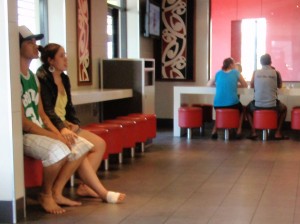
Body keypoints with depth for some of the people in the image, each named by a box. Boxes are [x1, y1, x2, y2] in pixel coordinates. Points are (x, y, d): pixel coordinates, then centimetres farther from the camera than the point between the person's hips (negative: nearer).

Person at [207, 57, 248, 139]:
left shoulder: (218, 73, 11)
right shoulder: (235, 72, 7)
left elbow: (209, 84, 21)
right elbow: (245, 85, 16)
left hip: (217, 105, 2)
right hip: (232, 104, -2)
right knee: (241, 108, 33)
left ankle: (214, 130, 23)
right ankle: (238, 131, 20)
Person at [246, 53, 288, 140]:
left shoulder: (255, 72, 3)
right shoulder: (276, 72, 1)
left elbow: (252, 85, 18)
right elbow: (280, 86, 18)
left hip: (257, 105, 0)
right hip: (272, 105, 0)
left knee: (248, 109, 34)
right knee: (284, 108, 33)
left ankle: (253, 132, 18)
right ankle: (278, 133, 24)